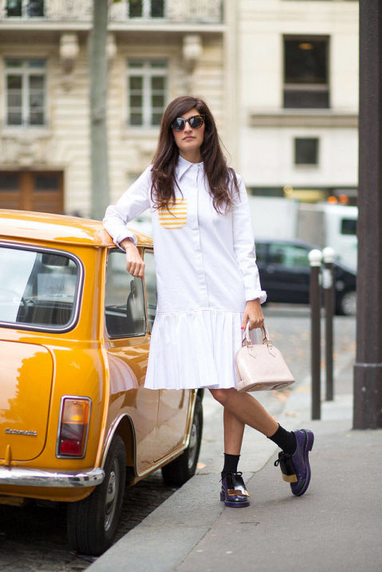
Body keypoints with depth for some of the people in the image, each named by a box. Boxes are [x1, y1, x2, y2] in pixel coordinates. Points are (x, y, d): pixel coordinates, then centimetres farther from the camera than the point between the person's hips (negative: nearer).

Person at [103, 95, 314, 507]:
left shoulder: (227, 181, 9)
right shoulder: (157, 179, 9)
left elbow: (244, 245, 7)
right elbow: (114, 215, 15)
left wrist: (253, 297, -1)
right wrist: (129, 245, -6)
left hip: (227, 301, -1)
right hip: (179, 304, 1)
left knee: (227, 389, -9)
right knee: (225, 392, -4)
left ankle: (231, 476, 8)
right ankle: (291, 443, 10)